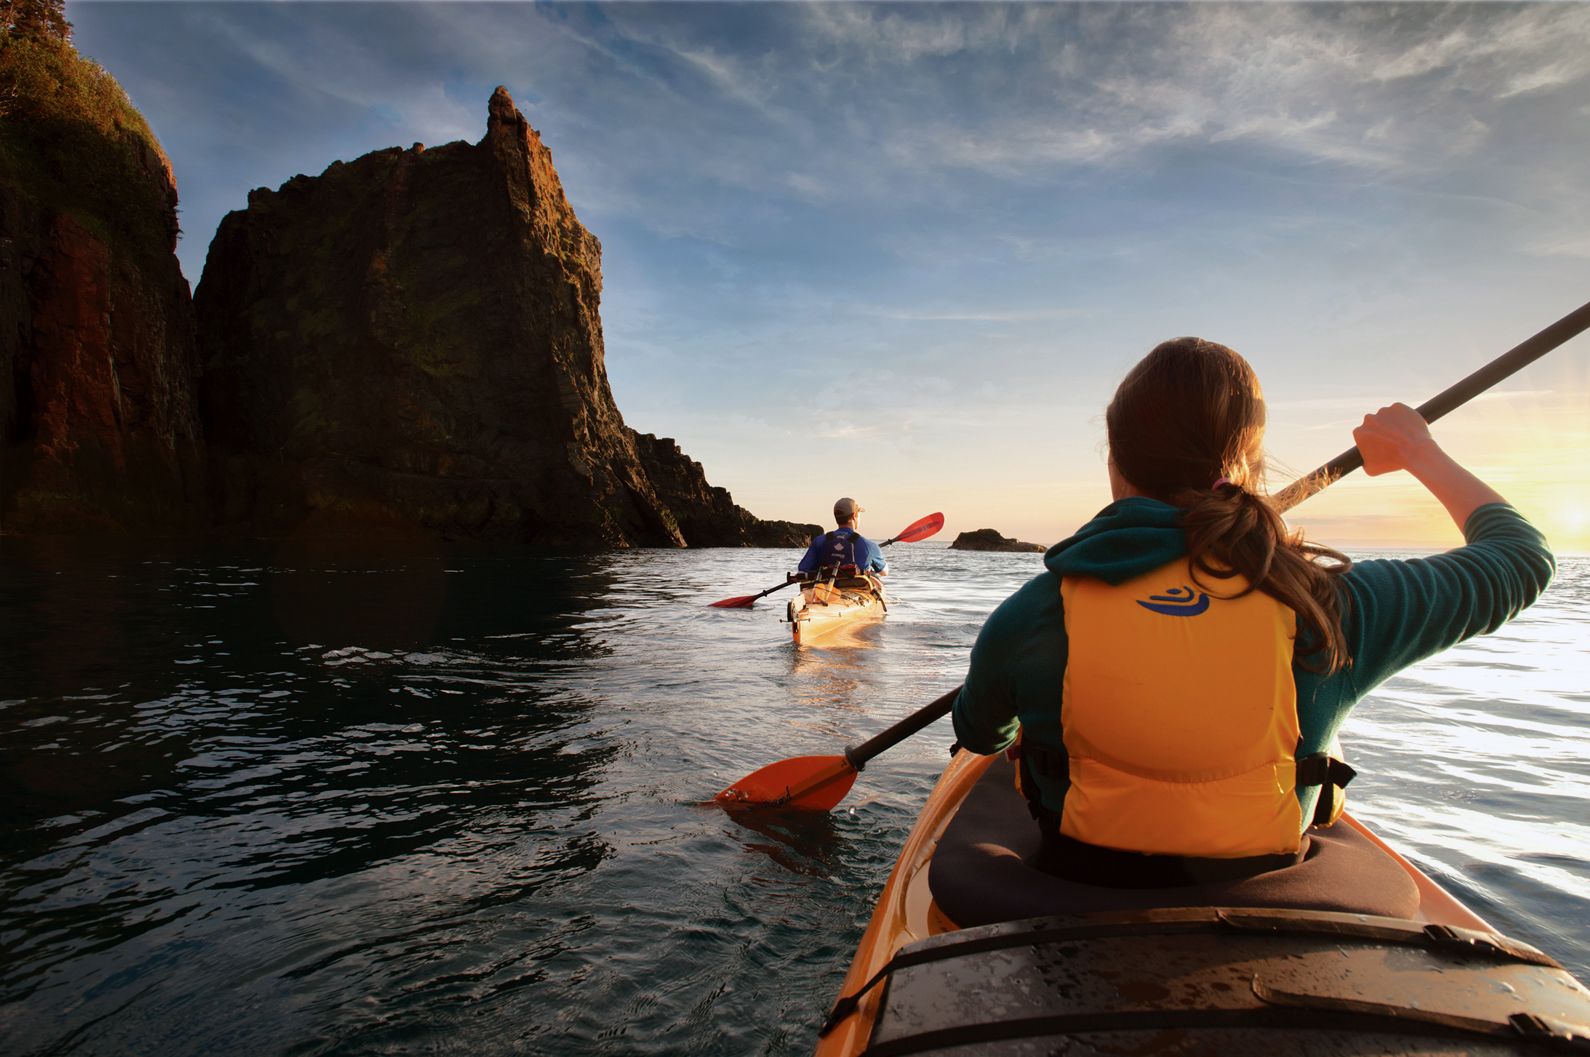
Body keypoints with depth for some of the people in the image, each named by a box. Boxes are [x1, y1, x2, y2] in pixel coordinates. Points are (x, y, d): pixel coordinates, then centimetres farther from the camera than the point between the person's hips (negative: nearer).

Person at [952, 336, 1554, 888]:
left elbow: (976, 736, -1)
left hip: (1081, 896, -1)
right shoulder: (1329, 606, -20)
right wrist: (1420, 452, 18)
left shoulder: (1034, 616, -23)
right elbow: (1522, 555, 1)